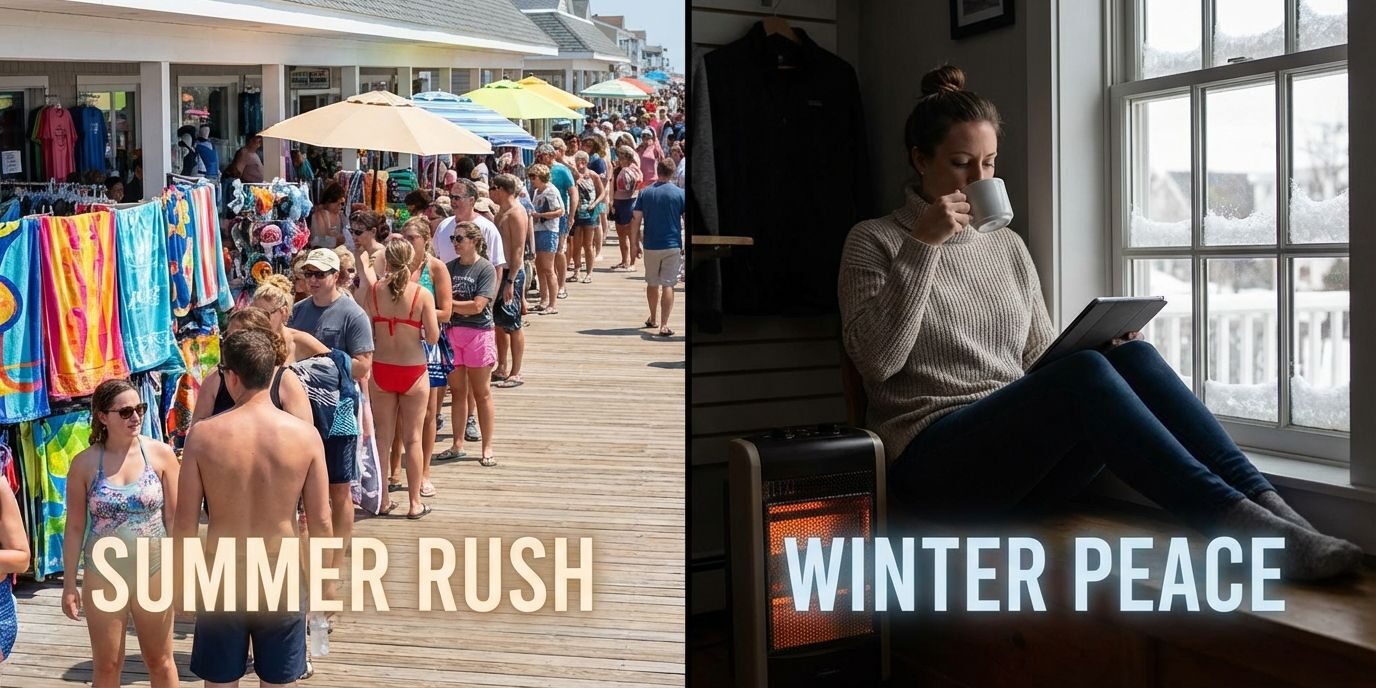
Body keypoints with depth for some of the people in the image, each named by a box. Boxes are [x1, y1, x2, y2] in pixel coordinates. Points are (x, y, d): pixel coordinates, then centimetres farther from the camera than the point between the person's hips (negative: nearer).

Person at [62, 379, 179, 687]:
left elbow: (175, 518, -2)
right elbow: (75, 527, 0)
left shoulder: (161, 454, -7)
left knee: (160, 660, 13)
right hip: (103, 576, 0)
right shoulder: (84, 463, -6)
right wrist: (69, 585, 1)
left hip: (154, 572, 0)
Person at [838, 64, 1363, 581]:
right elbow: (876, 359, -10)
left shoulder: (1007, 246, 19)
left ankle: (1267, 505, -30)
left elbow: (1043, 358, 18)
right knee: (1083, 374, -31)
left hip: (1021, 453, 5)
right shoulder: (874, 242, 5)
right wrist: (922, 246, -14)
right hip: (936, 458, -5)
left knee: (1130, 355, -23)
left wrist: (1103, 344, -3)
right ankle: (1243, 525, -39)